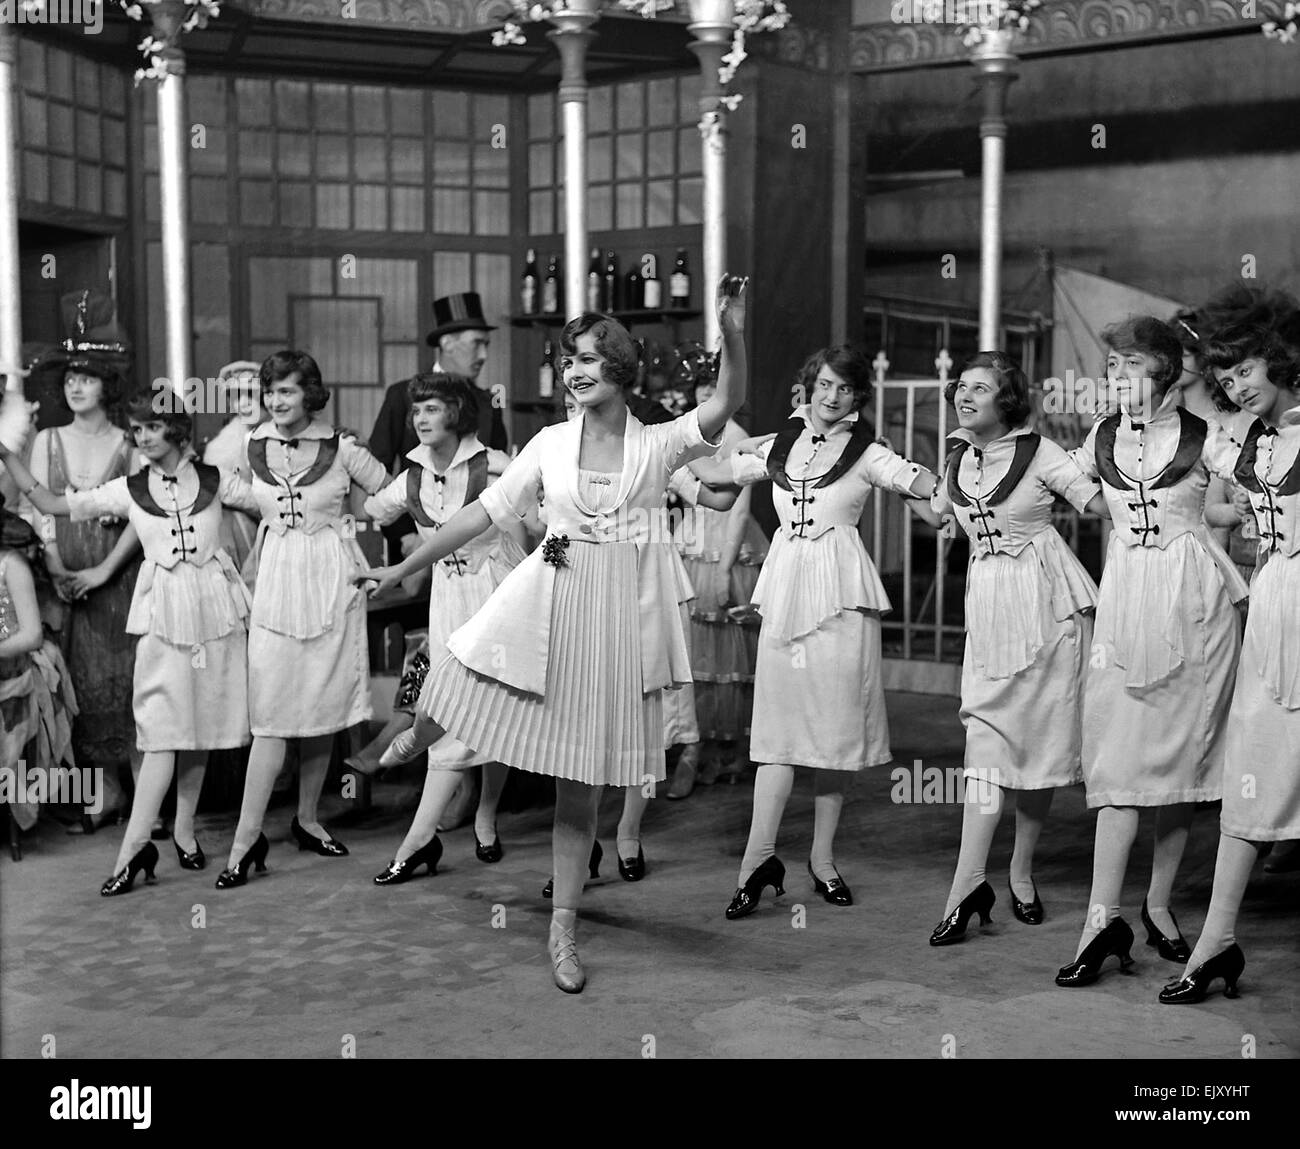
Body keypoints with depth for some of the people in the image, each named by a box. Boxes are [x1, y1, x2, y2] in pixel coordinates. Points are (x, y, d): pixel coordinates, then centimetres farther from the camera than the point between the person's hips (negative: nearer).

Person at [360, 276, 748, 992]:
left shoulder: (658, 445, 0)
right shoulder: (550, 444, 4)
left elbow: (726, 406, -16)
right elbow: (484, 512, 6)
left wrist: (733, 336, -33)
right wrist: (404, 569, 5)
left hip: (617, 618, -1)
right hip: (547, 605, 1)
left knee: (581, 779, 8)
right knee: (468, 745, -7)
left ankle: (563, 929, 18)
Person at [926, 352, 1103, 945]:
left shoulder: (1039, 452, -5)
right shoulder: (957, 460, 10)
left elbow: (1103, 500, -7)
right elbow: (937, 507, 29)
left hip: (1046, 604, -3)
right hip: (987, 606, 3)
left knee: (1041, 738, 3)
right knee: (986, 738, -7)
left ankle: (1021, 872, 19)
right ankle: (968, 883, -11)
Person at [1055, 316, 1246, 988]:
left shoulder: (1204, 438, -3)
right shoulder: (1099, 439, 7)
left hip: (1193, 604, -1)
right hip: (1124, 600, 2)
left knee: (1180, 752, 4)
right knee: (1120, 754, -6)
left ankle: (1158, 905, 16)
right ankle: (1102, 918, -9)